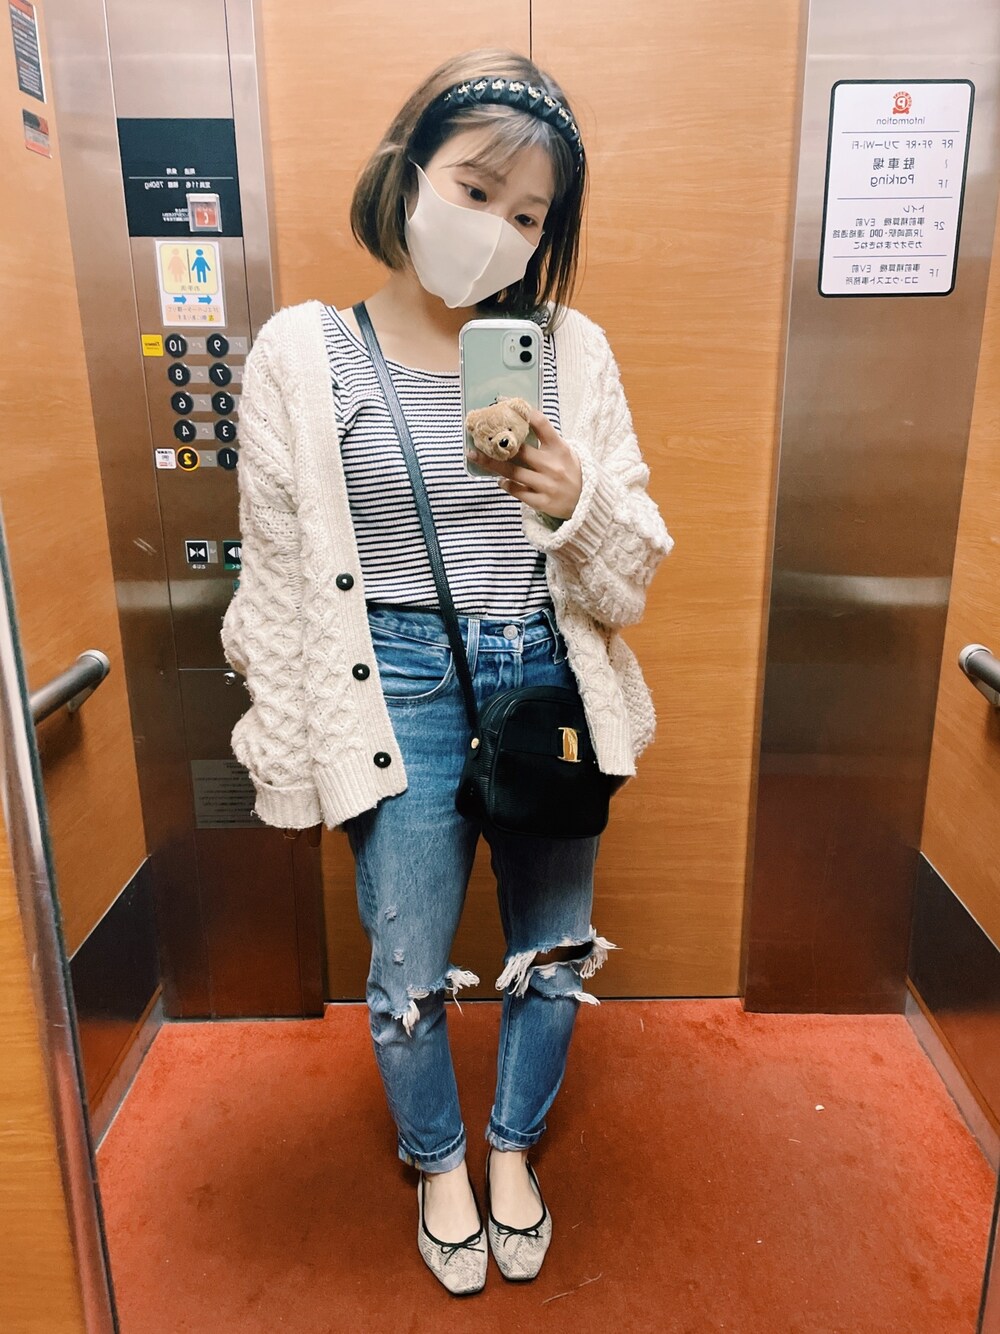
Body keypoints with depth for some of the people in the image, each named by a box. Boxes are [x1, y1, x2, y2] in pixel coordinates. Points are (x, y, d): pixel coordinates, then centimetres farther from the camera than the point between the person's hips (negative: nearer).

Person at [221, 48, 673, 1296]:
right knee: (410, 976, 12)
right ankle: (438, 1161, 45)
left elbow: (630, 576, -1)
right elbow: (278, 580, -1)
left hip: (549, 683, 3)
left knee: (552, 953, 17)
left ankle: (514, 1146, 48)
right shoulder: (303, 354, -6)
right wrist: (292, 762, 2)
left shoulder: (573, 351, -1)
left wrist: (574, 504, -22)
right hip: (402, 692, -2)